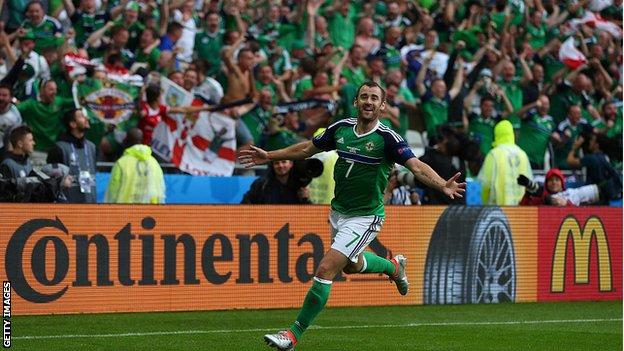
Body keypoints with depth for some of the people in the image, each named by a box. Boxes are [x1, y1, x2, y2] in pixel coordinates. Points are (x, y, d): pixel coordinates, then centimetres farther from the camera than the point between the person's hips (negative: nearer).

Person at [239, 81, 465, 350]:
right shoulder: (341, 128, -2)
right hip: (338, 212, 7)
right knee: (351, 266, 27)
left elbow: (416, 166, -29)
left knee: (326, 268, -16)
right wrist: (270, 156, 13)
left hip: (364, 217, -7)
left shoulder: (387, 138, -19)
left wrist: (442, 185, -47)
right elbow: (308, 148, 13)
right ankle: (394, 266, 57)